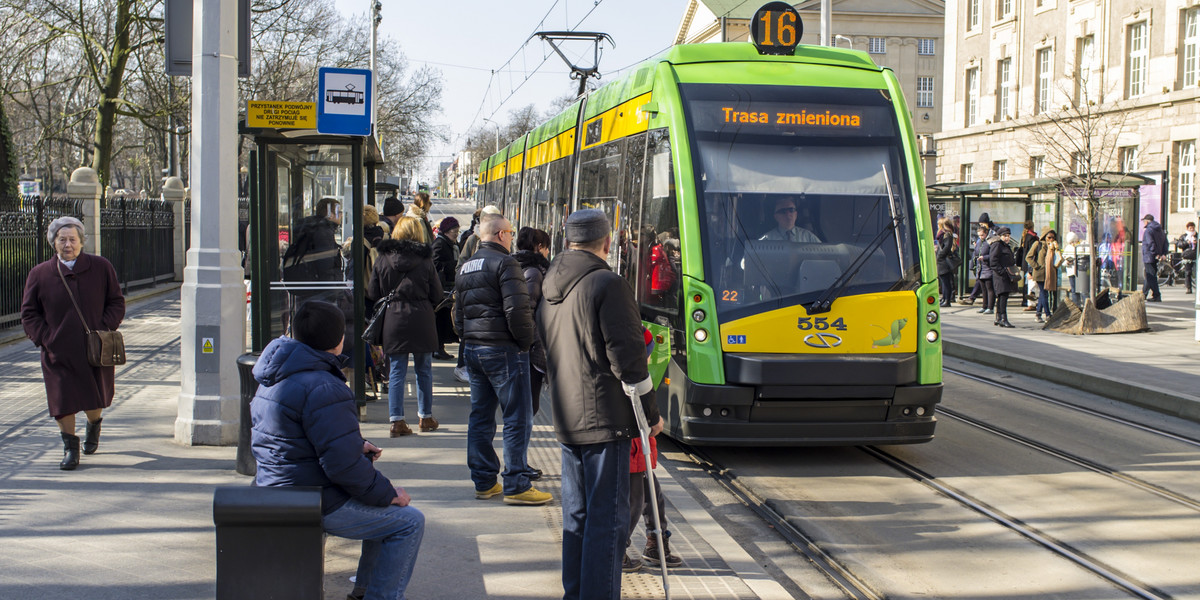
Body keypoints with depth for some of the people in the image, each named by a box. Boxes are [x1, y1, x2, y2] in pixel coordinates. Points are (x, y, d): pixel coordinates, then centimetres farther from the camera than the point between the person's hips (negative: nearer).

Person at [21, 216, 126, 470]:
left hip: (95, 351, 0)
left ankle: (94, 424, 43)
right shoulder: (39, 274, 0)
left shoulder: (101, 268, 0)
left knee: (94, 400, 9)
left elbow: (116, 303, 6)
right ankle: (70, 447, 12)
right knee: (63, 401, -5)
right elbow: (29, 314, 6)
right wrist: (45, 339, -7)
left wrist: (104, 331, -7)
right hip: (58, 353, 0)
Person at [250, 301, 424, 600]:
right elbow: (343, 465, -25)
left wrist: (356, 446, 16)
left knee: (384, 505, 27)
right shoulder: (322, 388, -23)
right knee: (409, 521, -2)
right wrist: (388, 493, -12)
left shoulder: (273, 378, 9)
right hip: (317, 505, -10)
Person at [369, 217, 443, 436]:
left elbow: (372, 294, 3)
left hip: (393, 322, 1)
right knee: (424, 370, 12)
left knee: (396, 371, 5)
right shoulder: (425, 260, -5)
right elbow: (437, 295, 0)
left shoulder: (382, 260, -1)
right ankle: (426, 417, 21)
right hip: (421, 322, -1)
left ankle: (396, 420, -1)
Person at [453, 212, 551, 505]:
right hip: (503, 350, -9)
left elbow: (458, 313, 18)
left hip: (472, 349, 9)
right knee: (518, 418, -4)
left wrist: (468, 340, 19)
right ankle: (516, 486, -5)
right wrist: (527, 341, -8)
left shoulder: (465, 268, 16)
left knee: (480, 416, 13)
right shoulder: (504, 263, -11)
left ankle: (484, 482, 17)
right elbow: (517, 310, -20)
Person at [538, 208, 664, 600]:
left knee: (577, 515, 16)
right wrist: (651, 413, -8)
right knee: (607, 519, -5)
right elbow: (628, 357, -16)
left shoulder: (551, 286, 11)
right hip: (606, 420, -8)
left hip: (567, 420, 8)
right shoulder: (607, 285, -15)